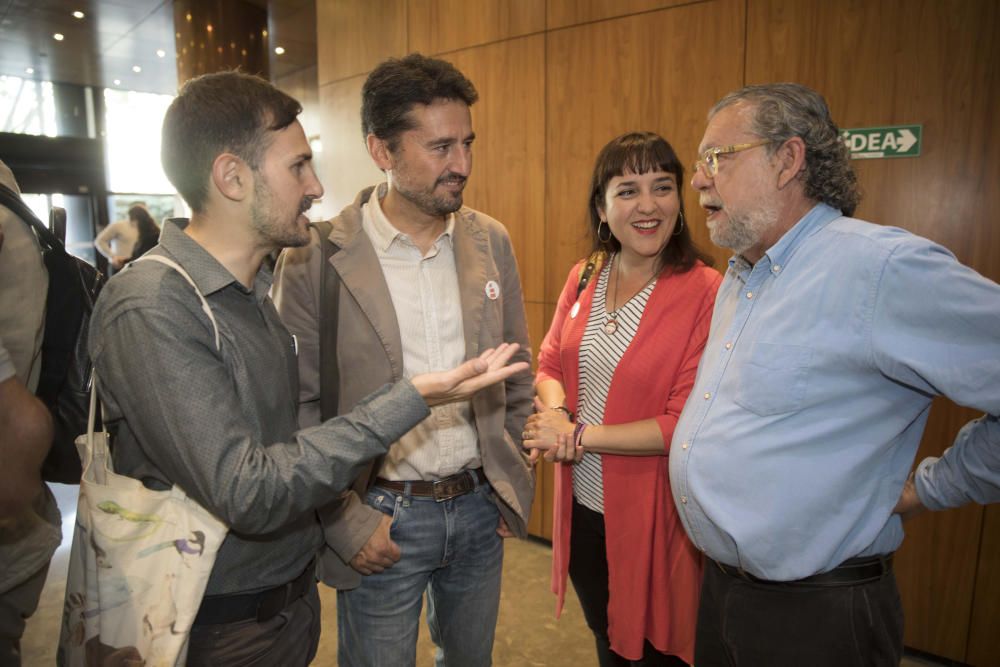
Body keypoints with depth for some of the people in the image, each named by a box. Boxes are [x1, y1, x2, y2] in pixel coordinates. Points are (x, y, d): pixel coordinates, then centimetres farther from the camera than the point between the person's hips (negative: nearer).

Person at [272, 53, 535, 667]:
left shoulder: (492, 241, 0)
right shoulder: (315, 260, -13)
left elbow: (516, 373, 7)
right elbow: (297, 408, -9)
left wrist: (516, 483, 7)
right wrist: (346, 522, -10)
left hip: (482, 507, 5)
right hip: (381, 521, -4)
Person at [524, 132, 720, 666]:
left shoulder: (704, 292, -18)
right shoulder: (584, 277, 0)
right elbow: (550, 363, 6)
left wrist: (580, 436, -19)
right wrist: (557, 413, -15)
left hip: (652, 516, -5)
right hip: (583, 504, 5)